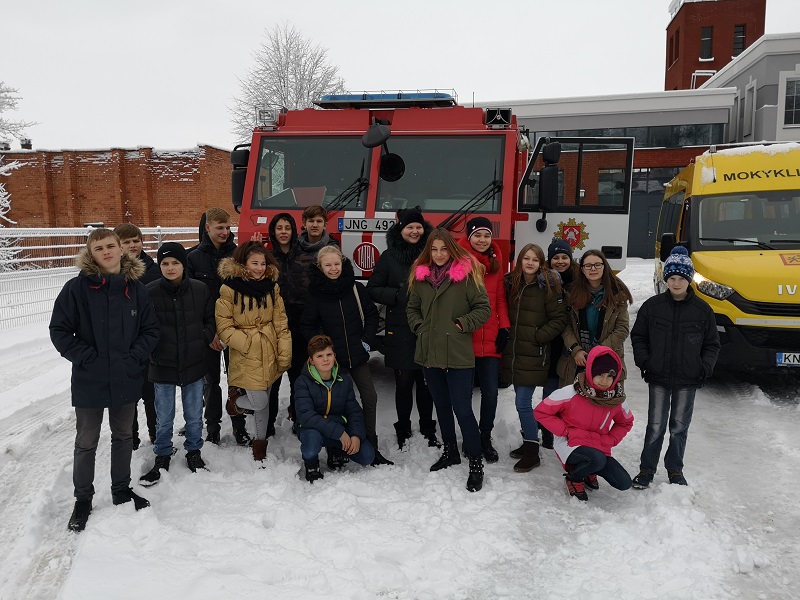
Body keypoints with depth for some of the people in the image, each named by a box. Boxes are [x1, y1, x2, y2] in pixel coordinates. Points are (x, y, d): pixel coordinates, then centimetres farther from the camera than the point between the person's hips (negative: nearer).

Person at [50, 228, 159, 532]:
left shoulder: (135, 288, -2)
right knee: (86, 443, 11)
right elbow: (59, 330, -8)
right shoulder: (77, 287, -10)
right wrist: (87, 358, -14)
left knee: (123, 436, 18)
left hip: (127, 380, 3)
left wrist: (135, 358, -9)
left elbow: (150, 330, 3)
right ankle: (83, 499, 29)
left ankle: (122, 490, 36)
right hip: (89, 381, -3)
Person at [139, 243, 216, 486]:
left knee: (194, 414, 16)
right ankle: (162, 456, 32)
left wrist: (204, 340, -6)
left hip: (194, 363, 1)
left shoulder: (200, 289, -5)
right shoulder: (149, 292, -10)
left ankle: (194, 451, 36)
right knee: (164, 417, 12)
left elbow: (210, 319, 6)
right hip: (162, 364, -1)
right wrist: (151, 349, -8)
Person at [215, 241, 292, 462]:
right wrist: (247, 343, -16)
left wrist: (285, 354, -2)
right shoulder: (229, 289, -10)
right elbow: (224, 327, -8)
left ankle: (260, 440, 36)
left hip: (269, 356, 4)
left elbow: (281, 324, 4)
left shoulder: (271, 288, 4)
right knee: (258, 402, -7)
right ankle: (235, 398, 26)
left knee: (264, 401, 15)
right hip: (245, 358, -4)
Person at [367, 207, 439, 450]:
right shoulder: (389, 257, 3)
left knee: (426, 382, 8)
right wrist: (399, 295, -12)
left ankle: (428, 430, 24)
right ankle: (403, 432, 20)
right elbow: (372, 289, 1)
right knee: (404, 382, 4)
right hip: (400, 331, -1)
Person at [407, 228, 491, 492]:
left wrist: (461, 324, -11)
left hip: (458, 354, -5)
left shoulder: (467, 274, -7)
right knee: (441, 405, 18)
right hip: (430, 351, 5)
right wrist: (419, 327, 3)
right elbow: (412, 308, 18)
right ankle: (450, 451, 36)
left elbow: (484, 308, -5)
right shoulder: (420, 275, 7)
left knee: (462, 409, -6)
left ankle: (476, 463, 8)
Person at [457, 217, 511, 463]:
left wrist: (504, 327, 4)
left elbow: (501, 297, 13)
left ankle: (485, 438, 23)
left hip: (490, 340, 3)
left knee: (490, 392, 5)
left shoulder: (496, 262, 11)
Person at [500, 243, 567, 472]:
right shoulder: (511, 283, 9)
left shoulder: (548, 286, -8)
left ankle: (532, 453, 5)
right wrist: (507, 335, 9)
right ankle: (528, 443, 28)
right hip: (513, 353, 6)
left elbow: (559, 320, -8)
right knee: (522, 402, 14)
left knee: (522, 403, -7)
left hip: (533, 356, -6)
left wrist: (537, 337, -12)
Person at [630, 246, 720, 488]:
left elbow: (712, 344, 6)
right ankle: (646, 469, 17)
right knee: (656, 426, 4)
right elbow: (638, 336, 6)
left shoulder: (702, 309, -1)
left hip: (688, 380, 1)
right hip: (658, 377, -1)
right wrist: (643, 360, -5)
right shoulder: (652, 306, -2)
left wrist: (705, 367, -7)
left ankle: (675, 470, 27)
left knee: (680, 427, 12)